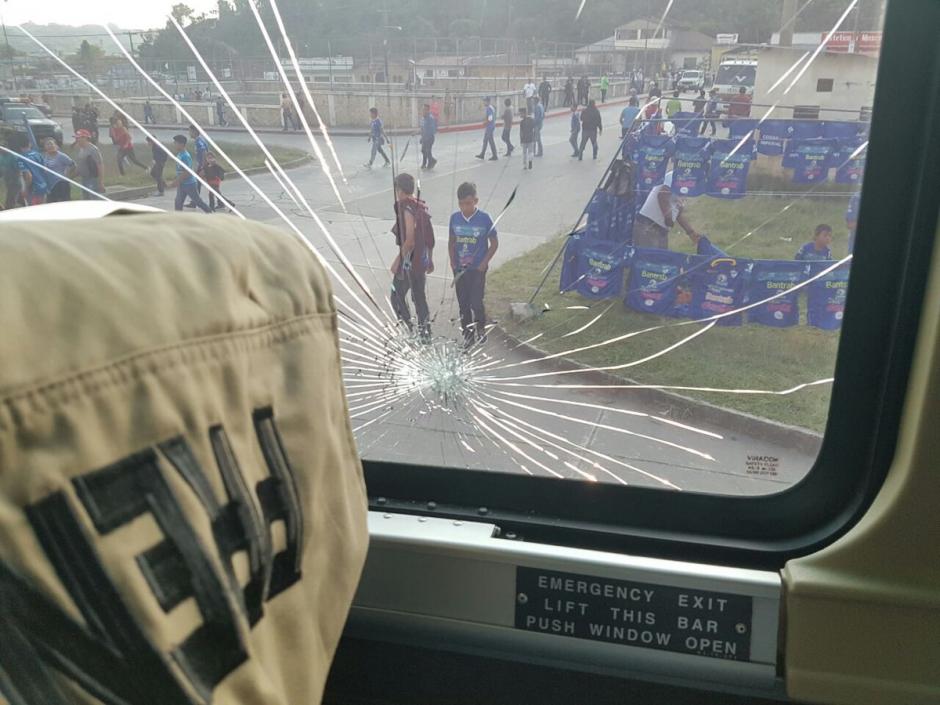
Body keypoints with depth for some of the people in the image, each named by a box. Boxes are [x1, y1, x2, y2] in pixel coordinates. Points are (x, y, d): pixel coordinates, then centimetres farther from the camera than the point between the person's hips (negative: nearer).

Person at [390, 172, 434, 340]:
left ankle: (409, 330, 2)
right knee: (419, 296, 18)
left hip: (408, 262, -8)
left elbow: (409, 241, -25)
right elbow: (430, 236, 12)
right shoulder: (422, 207, 6)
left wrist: (397, 260, -17)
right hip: (422, 261, 8)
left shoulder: (407, 210, -20)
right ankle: (424, 332, 24)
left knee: (397, 297, 4)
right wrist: (430, 259, 20)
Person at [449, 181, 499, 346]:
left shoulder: (484, 218, -10)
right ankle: (467, 333, 23)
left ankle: (481, 330, 18)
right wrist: (452, 261, 1)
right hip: (459, 269, 4)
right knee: (463, 304, 9)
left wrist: (484, 262, -10)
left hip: (477, 269, -4)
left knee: (476, 302, -7)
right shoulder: (455, 218, 0)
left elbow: (494, 243, -3)